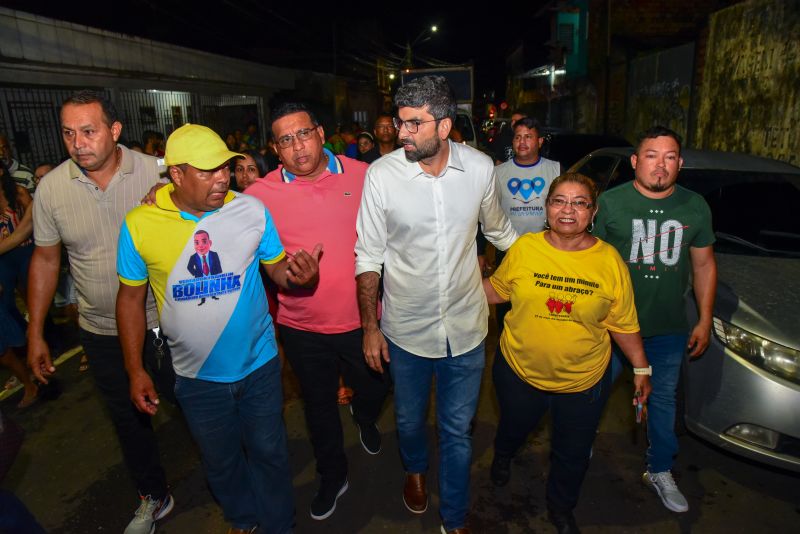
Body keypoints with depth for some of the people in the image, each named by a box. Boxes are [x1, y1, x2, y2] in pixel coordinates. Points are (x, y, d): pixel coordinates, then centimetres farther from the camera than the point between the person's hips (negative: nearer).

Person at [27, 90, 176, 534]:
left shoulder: (156, 173, -14)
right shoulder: (50, 188, -7)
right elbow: (45, 259, 4)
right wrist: (35, 333, 5)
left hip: (164, 320, -2)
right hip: (102, 332, 3)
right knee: (128, 419, 19)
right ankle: (154, 498, 43)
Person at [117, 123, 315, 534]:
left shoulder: (252, 210, -12)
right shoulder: (139, 224, -11)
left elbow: (277, 269, -3)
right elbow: (131, 298, -1)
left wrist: (299, 275, -28)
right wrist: (135, 370, 0)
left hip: (259, 365, 0)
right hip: (197, 377, 1)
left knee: (269, 453, 17)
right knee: (220, 461, 22)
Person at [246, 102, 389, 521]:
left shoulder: (362, 176, -7)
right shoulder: (260, 194, -10)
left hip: (361, 320, 1)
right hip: (303, 328, 0)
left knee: (374, 390, 24)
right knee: (319, 407, 20)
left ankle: (365, 417, 63)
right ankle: (332, 476, 48)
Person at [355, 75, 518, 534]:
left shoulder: (480, 167, -10)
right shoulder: (382, 174, -14)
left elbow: (499, 230, 10)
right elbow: (369, 257, -6)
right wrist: (370, 327, -4)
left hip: (466, 325, 1)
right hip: (406, 327, 0)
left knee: (458, 429, 15)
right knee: (410, 418, 23)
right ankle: (416, 469, 58)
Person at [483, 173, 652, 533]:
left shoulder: (610, 261, -11)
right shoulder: (524, 248, -11)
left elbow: (624, 323, -3)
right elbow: (496, 290, 2)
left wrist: (641, 369, 0)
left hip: (583, 381, 0)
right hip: (519, 369, 0)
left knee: (572, 453, 19)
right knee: (515, 428, 27)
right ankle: (502, 456, 65)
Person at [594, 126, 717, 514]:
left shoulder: (695, 207, 2)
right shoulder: (610, 202, -9)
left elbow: (704, 265, 9)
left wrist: (705, 321, 7)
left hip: (670, 328, 3)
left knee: (663, 398, 17)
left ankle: (660, 471, 36)